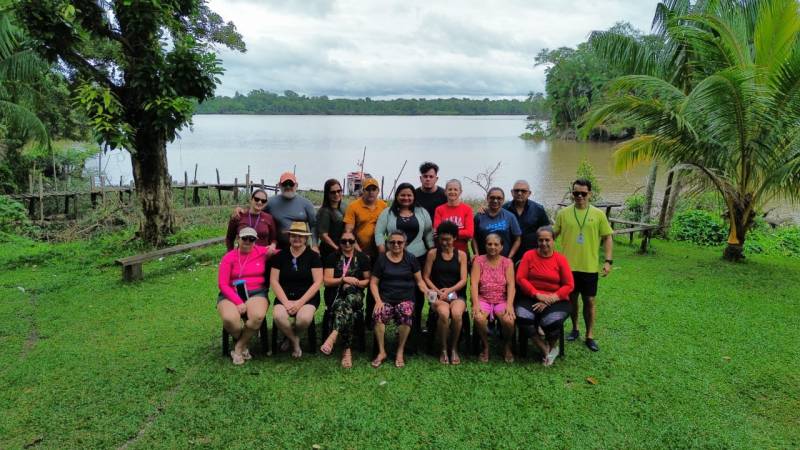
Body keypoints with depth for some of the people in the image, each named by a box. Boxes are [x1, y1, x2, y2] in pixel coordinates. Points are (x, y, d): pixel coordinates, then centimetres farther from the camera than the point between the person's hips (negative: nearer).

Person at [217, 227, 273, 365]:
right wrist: (238, 302, -15)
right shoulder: (229, 257, 3)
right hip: (231, 295, 0)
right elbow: (223, 284, -2)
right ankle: (244, 345, 4)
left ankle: (239, 347, -5)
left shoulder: (263, 252, 5)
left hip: (256, 293, 0)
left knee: (258, 316, -34)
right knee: (229, 319, -32)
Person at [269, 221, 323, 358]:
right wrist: (286, 302, -11)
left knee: (304, 318, -33)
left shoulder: (313, 256, 2)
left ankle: (291, 335, 6)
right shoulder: (281, 255, 8)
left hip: (308, 297, -2)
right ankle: (294, 341, 1)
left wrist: (300, 302, -14)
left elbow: (317, 282, -5)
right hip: (285, 297, 2)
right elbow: (274, 281, 3)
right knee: (278, 316, -30)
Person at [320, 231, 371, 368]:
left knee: (346, 307, -40)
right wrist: (344, 279, -15)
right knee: (348, 311, -37)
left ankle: (333, 335, -51)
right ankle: (347, 351, -37)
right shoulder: (333, 257, 8)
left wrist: (354, 283, -8)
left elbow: (368, 280, 12)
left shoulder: (362, 258, 11)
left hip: (355, 295, 1)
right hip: (335, 295, 0)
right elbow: (327, 281, 1)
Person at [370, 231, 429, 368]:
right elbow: (373, 282, 8)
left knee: (406, 314, -34)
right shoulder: (382, 259, 9)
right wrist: (378, 300, -6)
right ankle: (381, 352, -13)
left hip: (406, 298, 0)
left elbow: (419, 281, 10)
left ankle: (400, 352, -14)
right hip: (386, 298, 1)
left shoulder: (410, 259, 9)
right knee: (378, 314, -31)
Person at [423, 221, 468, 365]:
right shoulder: (432, 253, 7)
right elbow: (426, 277, 5)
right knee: (444, 314, -33)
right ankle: (443, 350, -11)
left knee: (456, 314, -32)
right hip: (438, 295, 0)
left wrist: (449, 290, -14)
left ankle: (454, 349, -7)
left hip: (457, 294, 1)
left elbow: (463, 280, 1)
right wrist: (437, 291, -10)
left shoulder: (461, 255, 8)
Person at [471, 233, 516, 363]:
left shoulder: (507, 262, 6)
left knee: (509, 320, -29)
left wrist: (509, 305, -19)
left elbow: (511, 285, -4)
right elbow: (474, 283, -6)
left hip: (502, 300, 1)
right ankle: (485, 346, -1)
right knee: (479, 318, -31)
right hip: (483, 299, 0)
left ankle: (508, 347, 5)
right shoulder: (479, 260, 4)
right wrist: (475, 304, -20)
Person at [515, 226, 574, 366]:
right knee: (522, 317, -29)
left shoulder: (560, 259, 2)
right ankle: (545, 348, -5)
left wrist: (550, 299, -13)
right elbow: (520, 278, -2)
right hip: (530, 298, 1)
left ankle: (552, 346, 9)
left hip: (555, 300, -1)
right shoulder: (529, 255, 4)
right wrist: (537, 295, -13)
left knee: (551, 321, -30)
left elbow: (569, 285, -2)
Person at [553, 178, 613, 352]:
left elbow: (607, 238, 2)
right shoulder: (563, 213, 0)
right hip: (568, 265, 1)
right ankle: (575, 329, 31)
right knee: (572, 298, 13)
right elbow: (553, 235, 6)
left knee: (589, 300, 5)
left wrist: (608, 261, -5)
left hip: (589, 266, -1)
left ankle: (590, 336, 18)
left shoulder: (598, 214, -1)